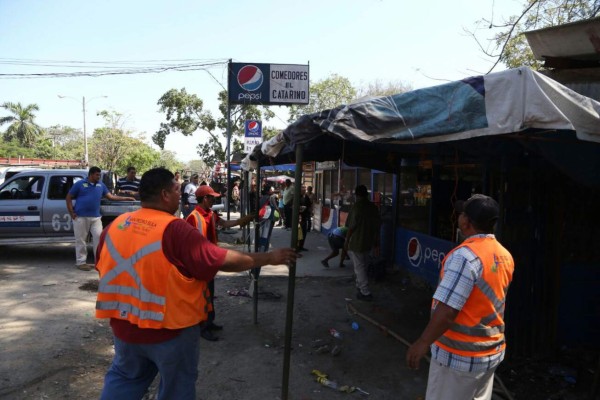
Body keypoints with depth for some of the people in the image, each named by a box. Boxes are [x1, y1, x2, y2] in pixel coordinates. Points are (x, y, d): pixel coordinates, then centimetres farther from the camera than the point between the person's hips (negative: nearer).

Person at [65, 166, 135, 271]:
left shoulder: (101, 185, 12)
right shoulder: (80, 184, 0)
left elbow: (110, 196, 13)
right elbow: (68, 198, 4)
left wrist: (126, 198, 6)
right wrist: (71, 213, -5)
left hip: (96, 217, 4)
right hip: (80, 217, -4)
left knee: (99, 237, 0)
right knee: (81, 240, 3)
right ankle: (81, 262, 12)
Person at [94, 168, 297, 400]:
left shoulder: (115, 226, -3)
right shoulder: (175, 230, -23)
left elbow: (102, 267, 12)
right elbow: (225, 260, -21)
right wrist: (269, 257, -10)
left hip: (125, 325, 6)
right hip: (170, 327, -6)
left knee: (125, 377, 28)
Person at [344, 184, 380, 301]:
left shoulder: (357, 206, -16)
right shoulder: (373, 207, 4)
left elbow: (351, 226, -17)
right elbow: (377, 225, 11)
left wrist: (346, 241, -7)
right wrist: (376, 240, 22)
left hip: (356, 243, -7)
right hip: (369, 243, 7)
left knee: (359, 267, 0)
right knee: (364, 266, 20)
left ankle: (365, 293, 2)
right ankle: (360, 287, 33)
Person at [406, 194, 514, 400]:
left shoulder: (465, 256, -24)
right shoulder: (505, 256, 1)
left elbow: (447, 312, -26)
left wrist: (423, 343, -17)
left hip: (460, 356, -7)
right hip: (492, 351, 8)